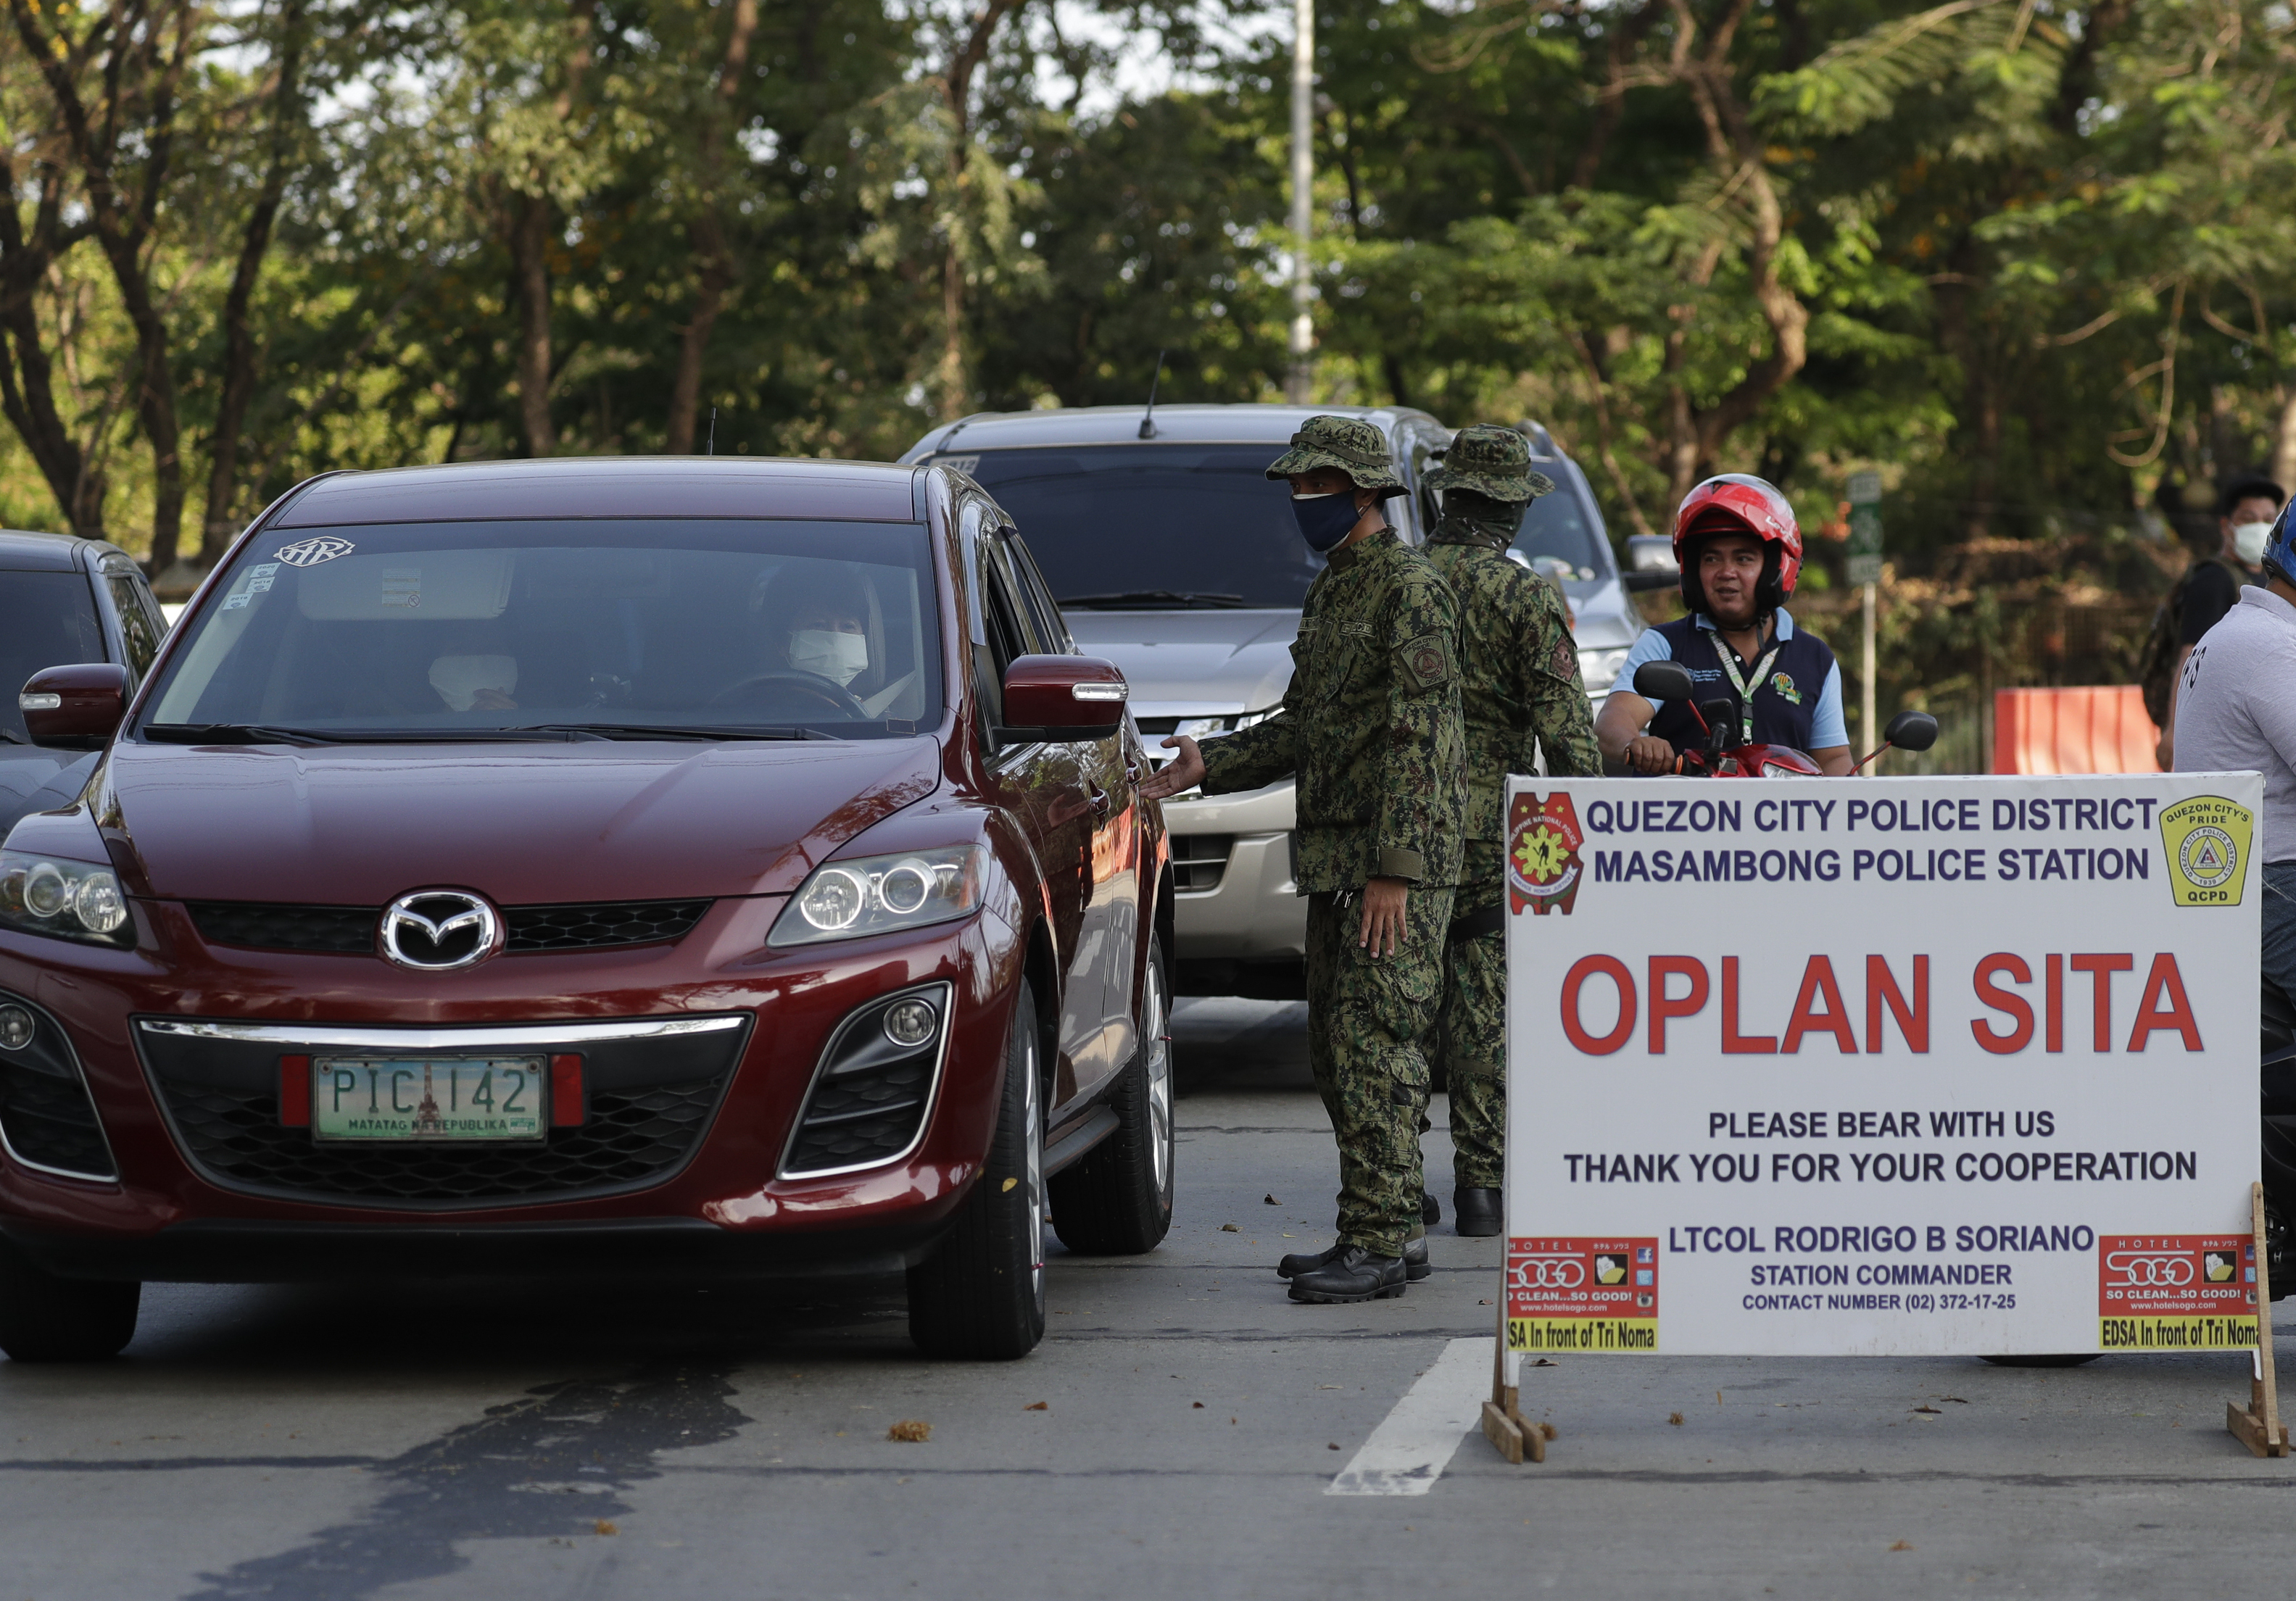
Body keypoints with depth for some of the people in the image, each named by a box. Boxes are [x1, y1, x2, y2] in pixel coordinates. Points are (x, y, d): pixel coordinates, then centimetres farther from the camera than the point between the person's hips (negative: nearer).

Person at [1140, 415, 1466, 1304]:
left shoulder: (1410, 587, -11)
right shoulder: (1330, 590, 18)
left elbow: (1417, 735, -17)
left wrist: (1395, 868, -22)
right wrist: (1210, 766, 10)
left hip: (1399, 862, -10)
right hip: (1334, 858, 10)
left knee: (1373, 1045, -11)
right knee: (1335, 1050, 10)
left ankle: (1377, 1244, -11)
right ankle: (1393, 1232, 16)